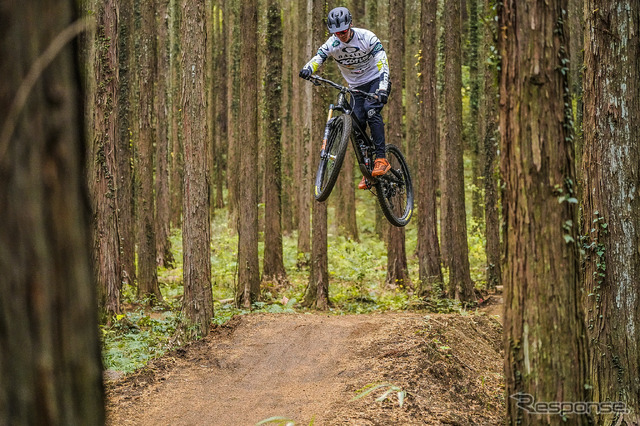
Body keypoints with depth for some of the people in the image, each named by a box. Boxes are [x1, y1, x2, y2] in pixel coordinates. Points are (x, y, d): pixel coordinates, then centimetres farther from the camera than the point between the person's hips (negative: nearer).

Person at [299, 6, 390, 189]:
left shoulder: (367, 37, -21)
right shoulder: (332, 44, -11)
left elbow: (382, 62, -28)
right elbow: (318, 58, -25)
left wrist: (382, 89, -43)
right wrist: (308, 69, -50)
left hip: (376, 80, -4)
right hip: (357, 87, 4)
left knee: (371, 111, -29)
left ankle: (381, 159, -30)